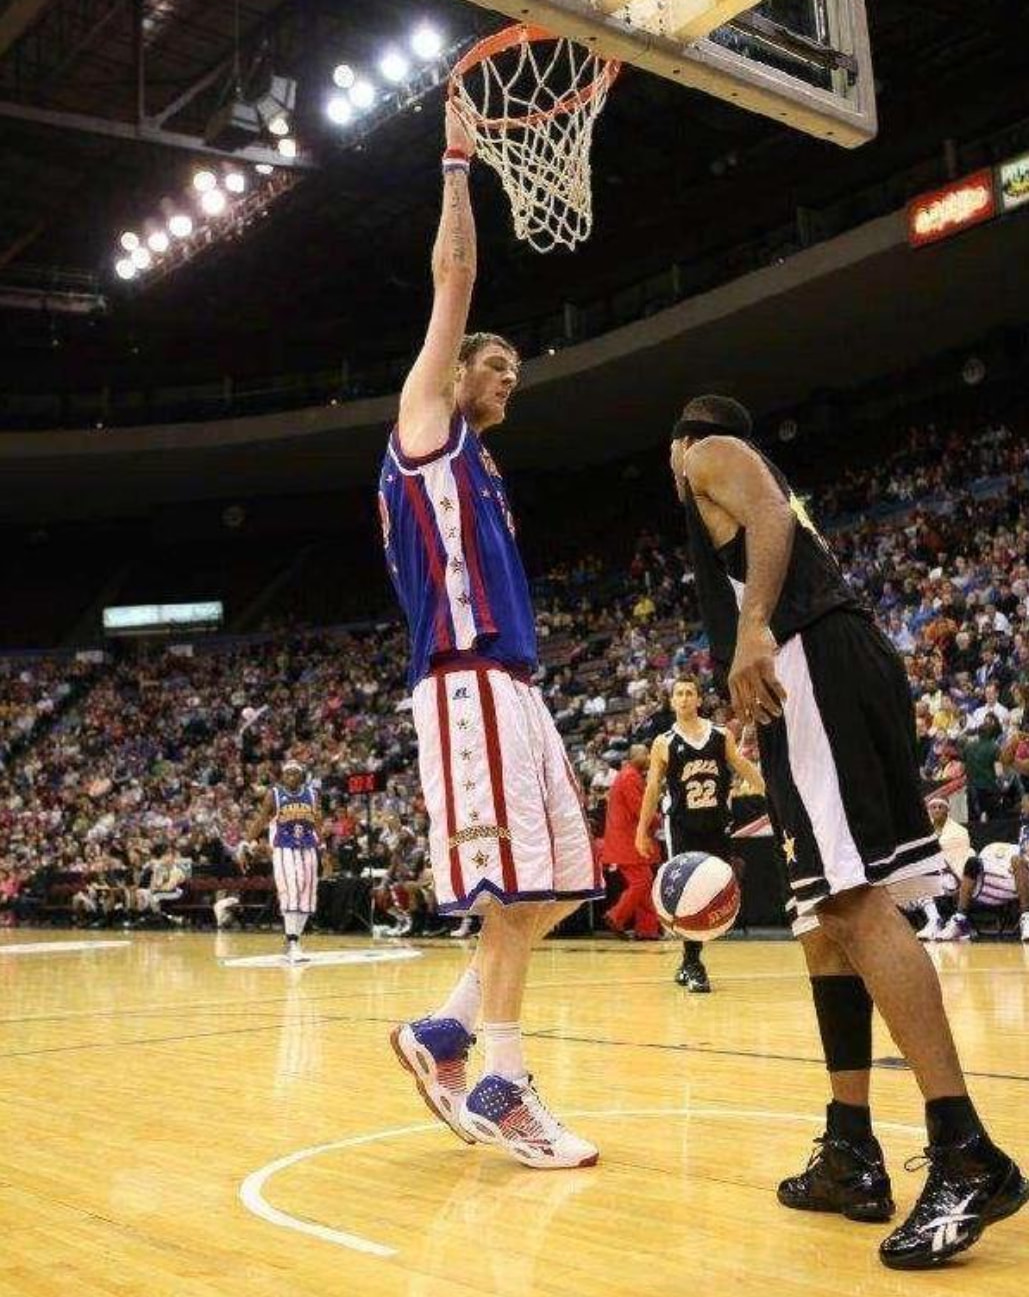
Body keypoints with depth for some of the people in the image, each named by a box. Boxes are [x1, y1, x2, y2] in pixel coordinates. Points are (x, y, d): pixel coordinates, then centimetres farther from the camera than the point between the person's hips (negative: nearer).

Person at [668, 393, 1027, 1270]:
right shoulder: (755, 479, 36)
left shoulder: (713, 454, 13)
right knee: (827, 914, 9)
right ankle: (852, 1151, 10)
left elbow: (772, 512, -9)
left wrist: (754, 627, -26)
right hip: (846, 665, 9)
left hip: (812, 662, -9)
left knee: (854, 899, -18)